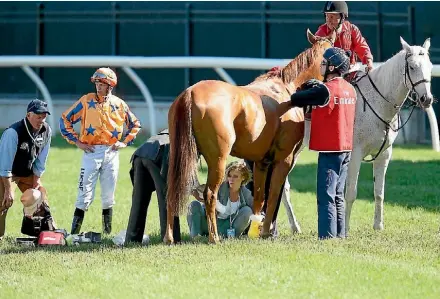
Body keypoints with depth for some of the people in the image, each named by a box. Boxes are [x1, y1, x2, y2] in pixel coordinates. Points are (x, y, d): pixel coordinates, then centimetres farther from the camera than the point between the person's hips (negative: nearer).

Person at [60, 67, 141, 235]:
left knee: (108, 195, 8)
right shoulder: (87, 101, 0)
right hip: (91, 152, -2)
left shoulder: (119, 104, 7)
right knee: (85, 194, -7)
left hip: (111, 153, 2)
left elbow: (135, 125, 19)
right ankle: (74, 232, -6)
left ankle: (107, 231, 15)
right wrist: (77, 142, -4)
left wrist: (125, 142, 6)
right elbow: (65, 120, 2)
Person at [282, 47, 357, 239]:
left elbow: (296, 99, -10)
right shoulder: (350, 89, 9)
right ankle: (340, 234, 16)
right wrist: (314, 87, 7)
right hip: (345, 147, 8)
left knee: (326, 196, -7)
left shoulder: (325, 90, -15)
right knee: (338, 196, 14)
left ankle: (327, 236, -10)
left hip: (329, 150, -8)